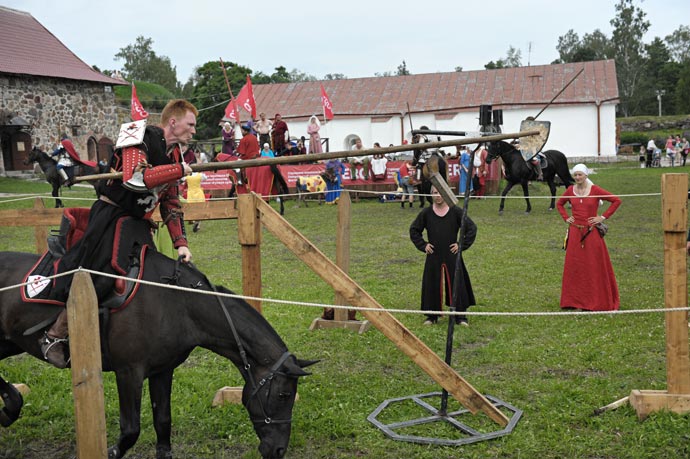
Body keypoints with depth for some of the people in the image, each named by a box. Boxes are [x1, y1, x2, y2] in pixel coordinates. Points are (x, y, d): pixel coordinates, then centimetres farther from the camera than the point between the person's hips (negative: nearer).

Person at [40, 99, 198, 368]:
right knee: (97, 279, -13)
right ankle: (55, 336, 4)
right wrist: (179, 170, -23)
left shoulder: (175, 154, 12)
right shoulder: (141, 138, -14)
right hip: (111, 217, -9)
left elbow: (171, 205, 15)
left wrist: (180, 243, 5)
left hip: (138, 223, 9)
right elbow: (135, 178, -32)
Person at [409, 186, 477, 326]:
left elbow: (472, 228, 2)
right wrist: (423, 245, 3)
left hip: (452, 256, -1)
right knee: (432, 286, 5)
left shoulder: (456, 211, -3)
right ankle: (432, 316, 18)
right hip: (433, 257, 1)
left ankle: (460, 316, 12)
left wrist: (462, 245, -4)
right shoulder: (426, 213, 1)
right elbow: (414, 230, 13)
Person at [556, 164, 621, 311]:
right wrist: (566, 218, 7)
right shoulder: (570, 190, 4)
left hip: (592, 233, -3)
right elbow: (559, 204, 21)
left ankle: (597, 300, 11)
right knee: (574, 266, 6)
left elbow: (616, 200, -4)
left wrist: (603, 217, -7)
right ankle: (575, 300, 15)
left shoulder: (595, 190, -6)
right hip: (575, 233, 3)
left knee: (595, 266, 2)